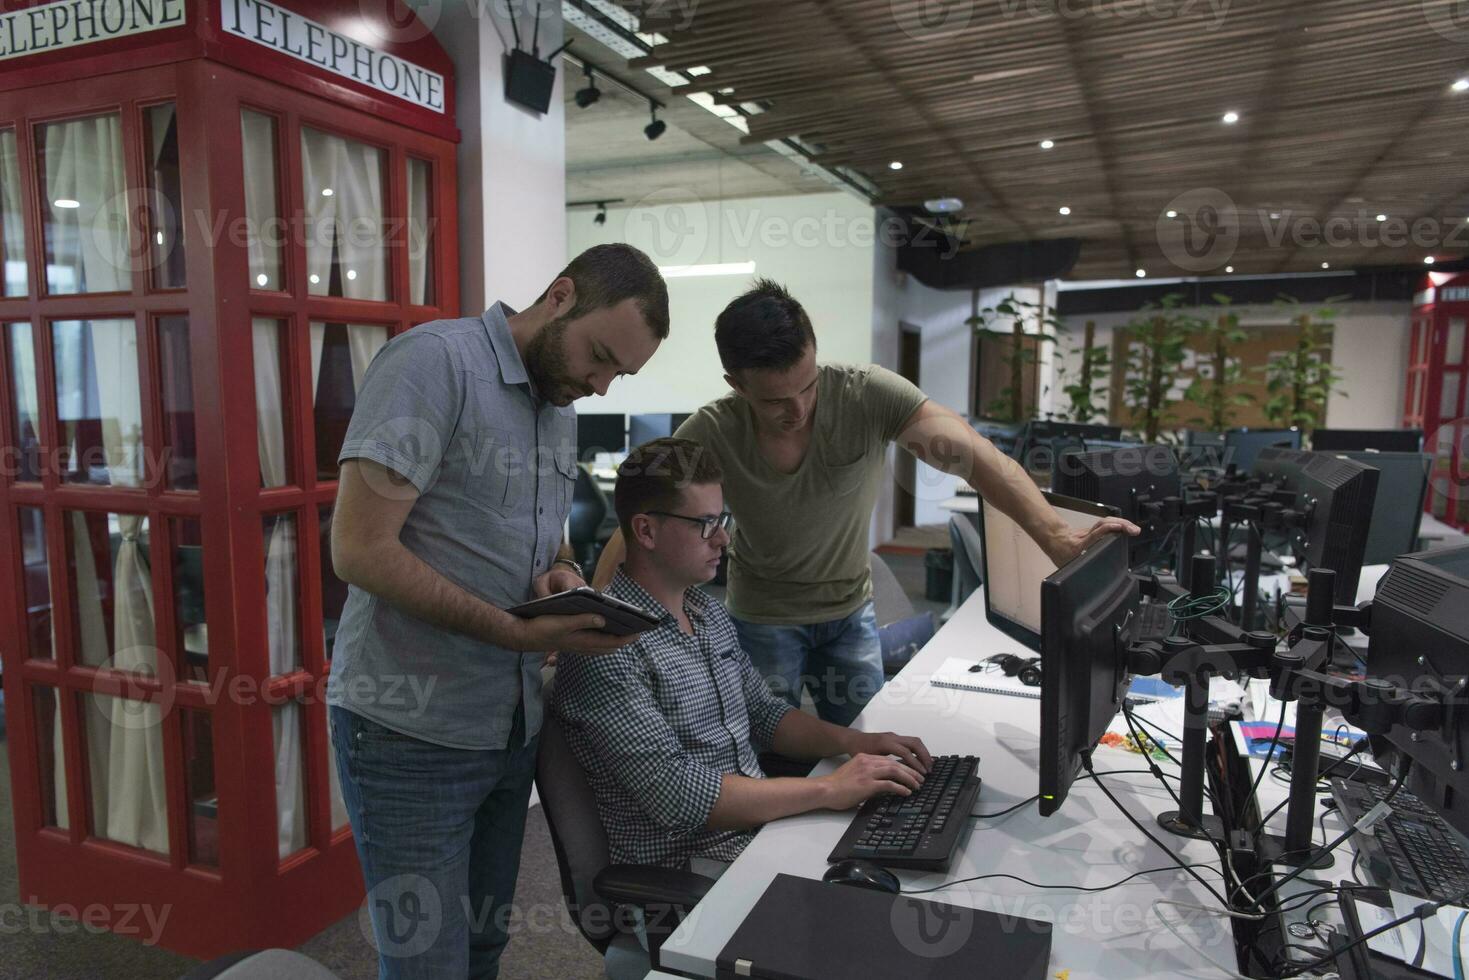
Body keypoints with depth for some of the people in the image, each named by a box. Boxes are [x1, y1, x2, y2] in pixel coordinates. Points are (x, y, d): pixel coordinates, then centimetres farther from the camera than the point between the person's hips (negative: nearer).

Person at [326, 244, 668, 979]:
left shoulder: (561, 408, 10)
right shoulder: (433, 361, -15)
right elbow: (360, 548, -21)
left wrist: (561, 574, -3)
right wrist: (516, 632, -25)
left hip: (513, 728, 8)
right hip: (411, 735, -7)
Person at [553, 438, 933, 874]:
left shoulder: (708, 611, 10)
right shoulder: (607, 645, -20)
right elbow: (676, 795, -24)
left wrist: (855, 742, 2)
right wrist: (828, 790, -22)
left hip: (761, 825, 8)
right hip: (686, 862, -8)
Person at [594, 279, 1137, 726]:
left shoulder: (869, 395, -24)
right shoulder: (711, 434, -23)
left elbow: (974, 455, -34)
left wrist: (1056, 536, -48)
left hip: (852, 611, 2)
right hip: (764, 621, -1)